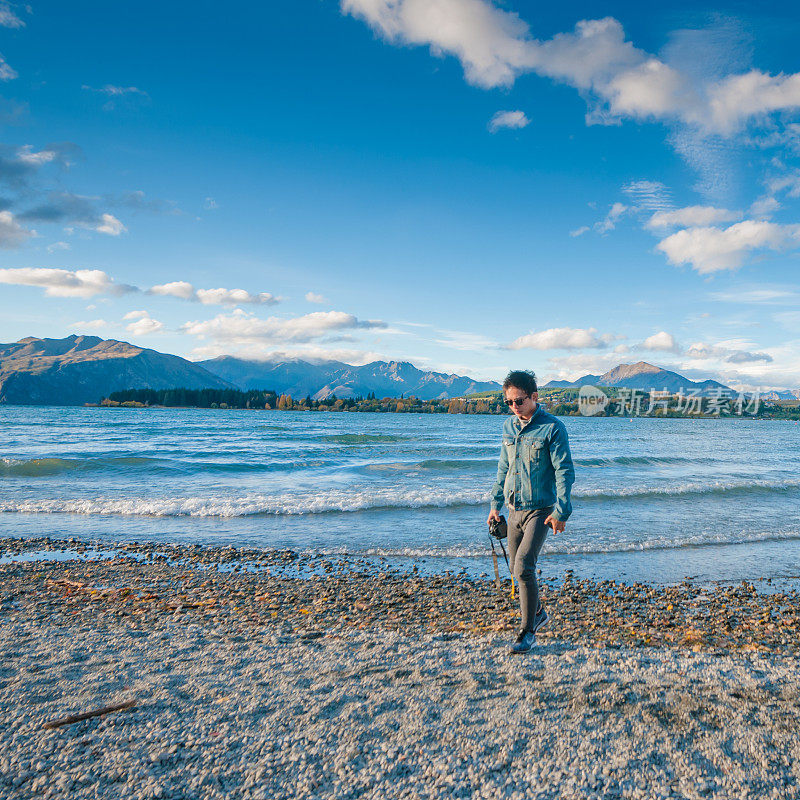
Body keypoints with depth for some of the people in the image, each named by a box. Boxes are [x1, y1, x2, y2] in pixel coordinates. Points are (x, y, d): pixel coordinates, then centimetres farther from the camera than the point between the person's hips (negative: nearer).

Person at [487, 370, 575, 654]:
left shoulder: (553, 428, -12)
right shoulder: (508, 426, 7)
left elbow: (565, 472, -12)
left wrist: (561, 511, -17)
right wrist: (495, 503, 15)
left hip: (540, 509, -6)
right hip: (515, 509, 6)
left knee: (524, 567, -15)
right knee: (516, 568, 14)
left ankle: (527, 632, -1)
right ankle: (537, 612, 38)